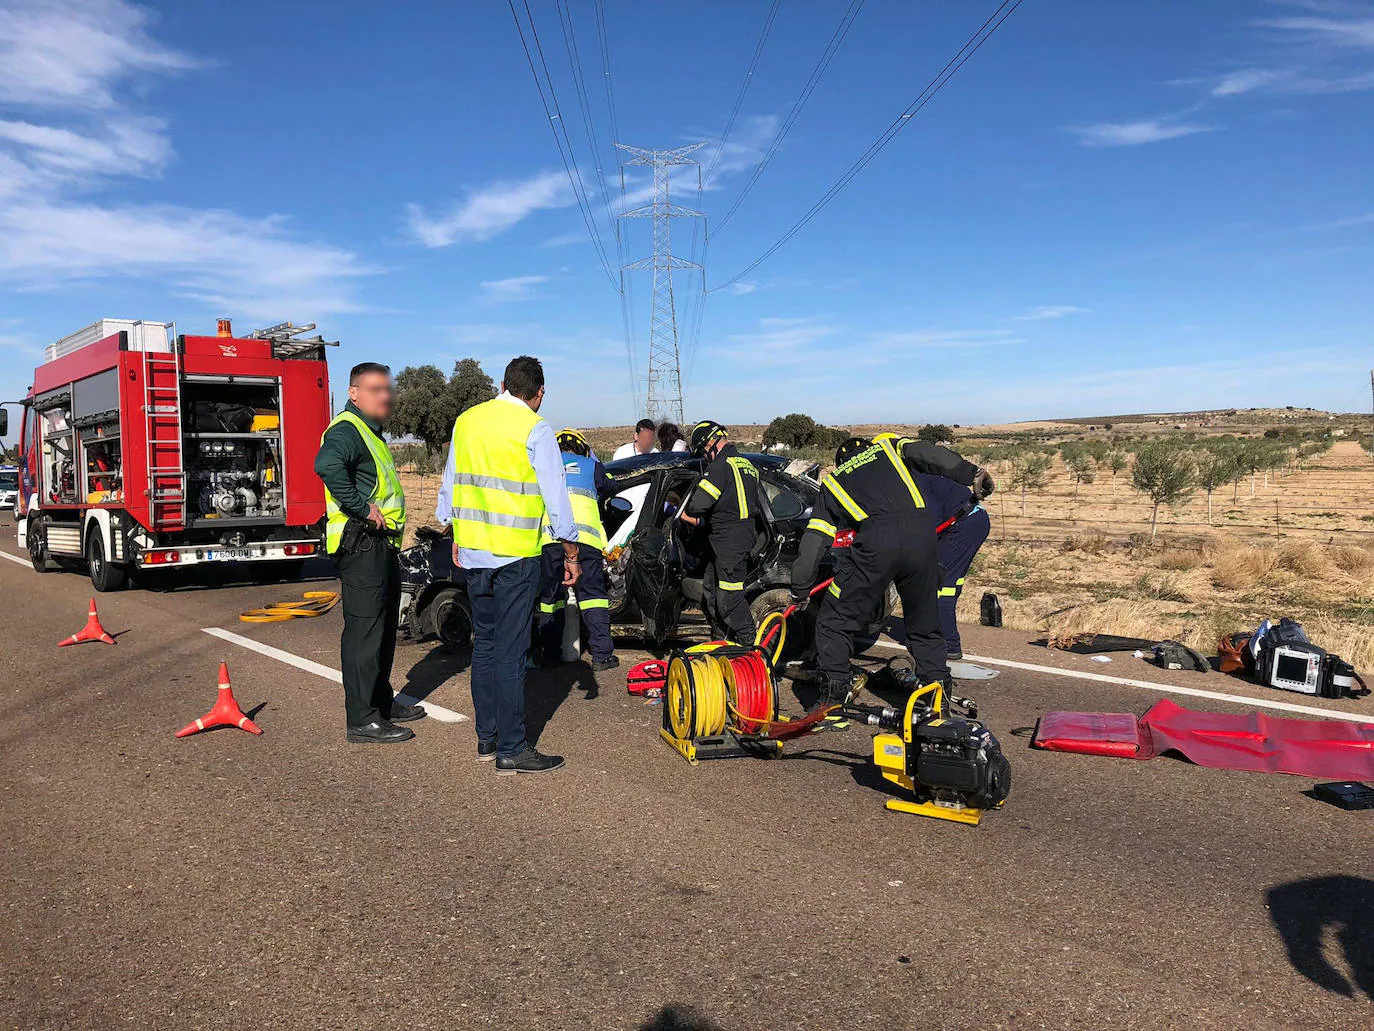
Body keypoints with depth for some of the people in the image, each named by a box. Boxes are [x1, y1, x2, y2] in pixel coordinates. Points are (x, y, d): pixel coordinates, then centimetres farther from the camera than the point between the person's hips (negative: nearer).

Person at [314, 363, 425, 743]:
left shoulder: (371, 433, 19)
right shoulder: (347, 430, -15)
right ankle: (361, 721, -3)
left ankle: (382, 701, 32)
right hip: (361, 544, -11)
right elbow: (327, 463, -36)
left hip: (381, 545, 11)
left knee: (384, 628, 19)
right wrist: (362, 507, -30)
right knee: (363, 629, -8)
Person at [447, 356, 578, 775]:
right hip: (515, 554, -6)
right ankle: (511, 750, 1)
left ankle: (487, 736, 22)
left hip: (472, 551, 6)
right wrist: (570, 553, -2)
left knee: (484, 643, 15)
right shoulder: (534, 429, -9)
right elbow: (555, 497, -9)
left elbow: (453, 485, 17)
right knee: (510, 651, -3)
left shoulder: (466, 421, 10)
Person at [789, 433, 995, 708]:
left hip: (875, 541, -2)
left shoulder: (831, 482, 30)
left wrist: (800, 591, 32)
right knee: (925, 619, 20)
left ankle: (833, 695, 10)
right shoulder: (887, 446, 32)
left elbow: (812, 543, 26)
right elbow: (927, 453, 9)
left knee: (835, 619, 11)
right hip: (921, 535, 2)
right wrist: (972, 474, 5)